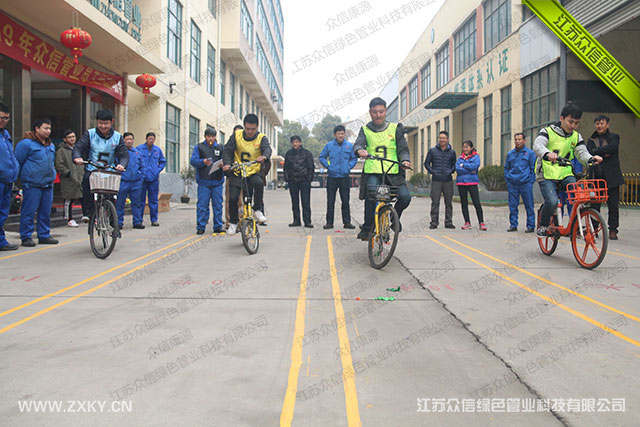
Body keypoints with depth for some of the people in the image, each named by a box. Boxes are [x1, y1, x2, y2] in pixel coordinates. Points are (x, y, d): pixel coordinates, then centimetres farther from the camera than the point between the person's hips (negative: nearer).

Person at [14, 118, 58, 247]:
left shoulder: (51, 145, 17)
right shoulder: (26, 143, -5)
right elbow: (18, 162, -4)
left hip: (48, 184, 7)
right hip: (32, 185, -6)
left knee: (46, 212, 10)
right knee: (29, 212, -2)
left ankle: (44, 235, 19)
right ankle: (26, 237, 6)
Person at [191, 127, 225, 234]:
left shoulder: (220, 147, 15)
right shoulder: (199, 147, 9)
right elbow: (193, 161, 0)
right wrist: (203, 162, -19)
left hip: (217, 181, 2)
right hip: (203, 182, -2)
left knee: (218, 205, 4)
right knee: (202, 205, -2)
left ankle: (218, 226, 12)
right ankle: (201, 227, 6)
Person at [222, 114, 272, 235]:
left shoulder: (261, 138, -2)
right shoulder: (236, 136, 0)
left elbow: (267, 149, -19)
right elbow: (227, 150, 0)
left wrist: (264, 156, -43)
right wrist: (227, 163, -18)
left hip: (253, 172, -1)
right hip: (237, 172, 1)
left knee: (259, 183, -34)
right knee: (233, 198, -11)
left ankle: (257, 210, -16)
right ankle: (233, 222, 13)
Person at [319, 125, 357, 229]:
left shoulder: (349, 145, 5)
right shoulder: (329, 145, 4)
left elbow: (354, 158, 13)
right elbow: (322, 157, 12)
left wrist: (349, 167, 0)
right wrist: (328, 166, 1)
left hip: (345, 177, 0)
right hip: (332, 177, 0)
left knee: (345, 201, 3)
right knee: (330, 201, 2)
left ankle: (347, 222, 10)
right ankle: (329, 222, 9)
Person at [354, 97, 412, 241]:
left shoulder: (395, 128, 14)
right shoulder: (365, 129, 13)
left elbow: (403, 148, 9)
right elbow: (358, 144, -3)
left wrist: (405, 160, -13)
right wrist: (360, 150, -28)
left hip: (393, 172, 1)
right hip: (372, 171, -1)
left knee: (405, 196, -19)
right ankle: (367, 228, -12)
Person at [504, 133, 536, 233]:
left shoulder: (530, 153, 2)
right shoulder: (510, 154, 13)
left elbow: (533, 168, 3)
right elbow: (506, 168, 20)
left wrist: (531, 181, -3)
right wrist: (507, 180, 11)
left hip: (526, 184, -3)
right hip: (512, 185, 3)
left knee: (529, 206, 1)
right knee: (512, 206, 5)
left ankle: (531, 226, 8)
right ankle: (513, 225, 15)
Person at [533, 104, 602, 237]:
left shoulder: (576, 136, 13)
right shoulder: (548, 131, -3)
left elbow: (582, 153, 6)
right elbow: (537, 145, -21)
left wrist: (591, 158, -19)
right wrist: (547, 154, -44)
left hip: (565, 174, 5)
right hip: (547, 175, -4)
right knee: (552, 202, -25)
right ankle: (543, 225, 2)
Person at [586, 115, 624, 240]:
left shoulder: (614, 137, 8)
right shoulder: (591, 139, 15)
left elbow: (611, 148, -13)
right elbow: (588, 153, -4)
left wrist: (596, 151, -7)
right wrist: (604, 154, -12)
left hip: (611, 176, -1)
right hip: (595, 176, 2)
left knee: (613, 204, -1)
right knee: (594, 204, 0)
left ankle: (613, 230, 8)